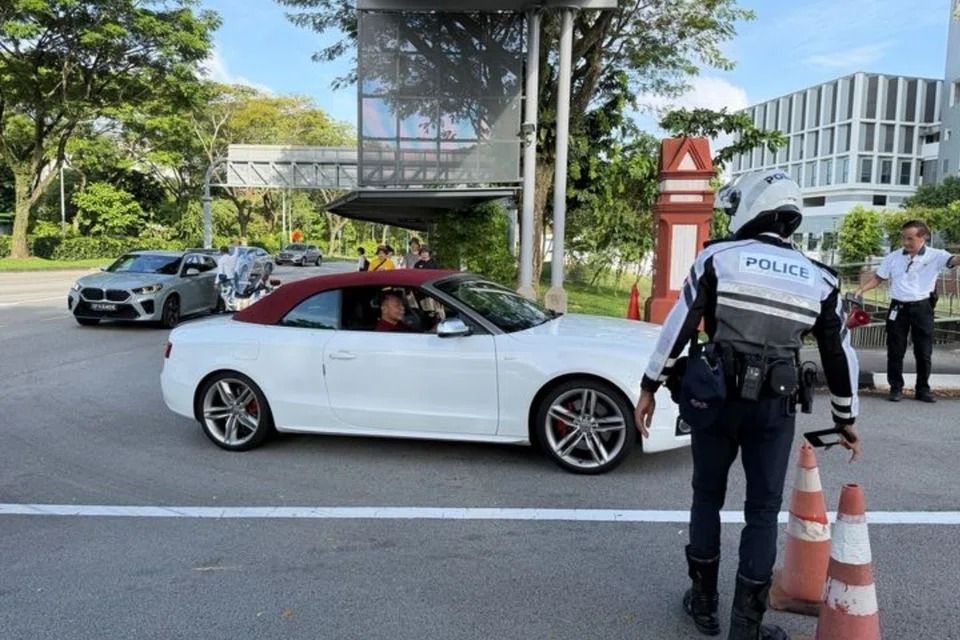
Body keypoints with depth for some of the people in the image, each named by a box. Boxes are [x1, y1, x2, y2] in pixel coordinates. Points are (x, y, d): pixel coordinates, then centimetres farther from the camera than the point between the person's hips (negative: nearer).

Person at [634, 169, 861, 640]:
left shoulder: (718, 257, -4)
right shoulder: (819, 280, 6)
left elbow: (679, 327, -7)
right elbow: (840, 357, 11)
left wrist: (650, 387, 1)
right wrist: (845, 419, 23)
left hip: (714, 397, -1)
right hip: (774, 405, 2)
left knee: (708, 496, 16)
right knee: (763, 509, 12)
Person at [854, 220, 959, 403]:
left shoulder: (935, 256, -5)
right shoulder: (893, 257, 2)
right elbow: (878, 278, 10)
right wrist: (861, 290, -3)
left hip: (922, 308, -1)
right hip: (898, 307, 1)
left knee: (924, 351, 6)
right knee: (895, 350, 5)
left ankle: (923, 389, 19)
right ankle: (896, 387, 15)